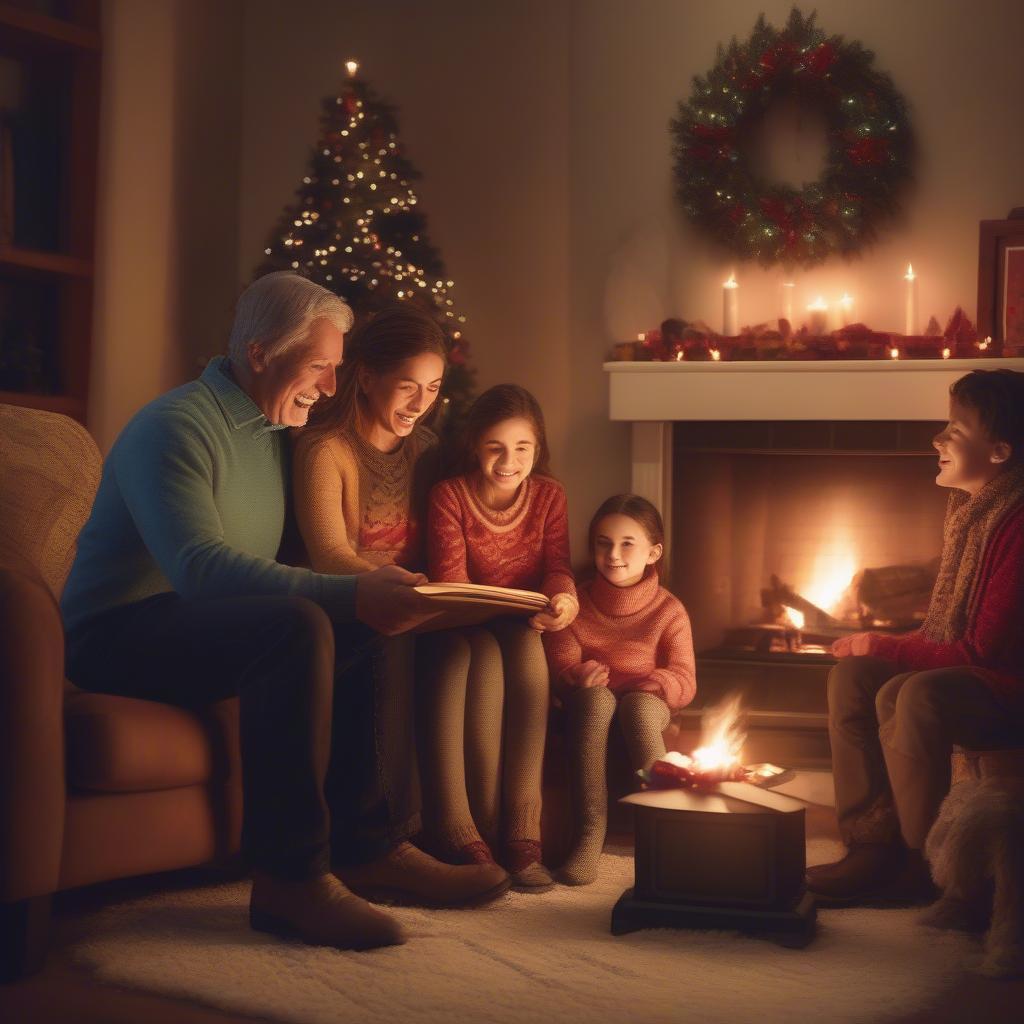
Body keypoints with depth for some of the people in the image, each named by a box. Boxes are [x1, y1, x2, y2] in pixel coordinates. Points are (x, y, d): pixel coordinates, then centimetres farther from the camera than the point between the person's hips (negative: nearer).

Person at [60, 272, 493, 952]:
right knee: (297, 626, -33)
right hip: (119, 635, -9)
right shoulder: (176, 427, -16)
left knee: (373, 630, -4)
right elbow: (200, 565, -31)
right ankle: (289, 881, -30)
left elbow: (292, 561, 11)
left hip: (205, 620, 9)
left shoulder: (273, 432, 15)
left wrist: (369, 588, -9)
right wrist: (349, 595, -39)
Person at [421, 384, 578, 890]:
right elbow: (449, 580, -13)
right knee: (488, 658, -36)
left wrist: (563, 598, -31)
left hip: (523, 631, 2)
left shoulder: (549, 495, 5)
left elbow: (556, 565, -5)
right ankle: (493, 828, -35)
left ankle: (521, 832, -36)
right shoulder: (449, 495, -4)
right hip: (463, 627, -2)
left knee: (527, 651, -34)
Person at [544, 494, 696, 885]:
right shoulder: (576, 603, 4)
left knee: (638, 704, -38)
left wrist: (645, 685, -29)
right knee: (596, 696, -37)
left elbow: (684, 681, -9)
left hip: (646, 708, 0)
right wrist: (577, 677, -28)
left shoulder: (668, 610, 0)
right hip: (589, 709, 1)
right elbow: (559, 666, -4)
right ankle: (590, 832, -42)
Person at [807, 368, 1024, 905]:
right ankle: (873, 845, -5)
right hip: (960, 673, 10)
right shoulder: (968, 508, 7)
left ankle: (920, 865, -15)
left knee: (912, 696, -32)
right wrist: (884, 646, -1)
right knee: (852, 675, -3)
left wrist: (887, 648, -12)